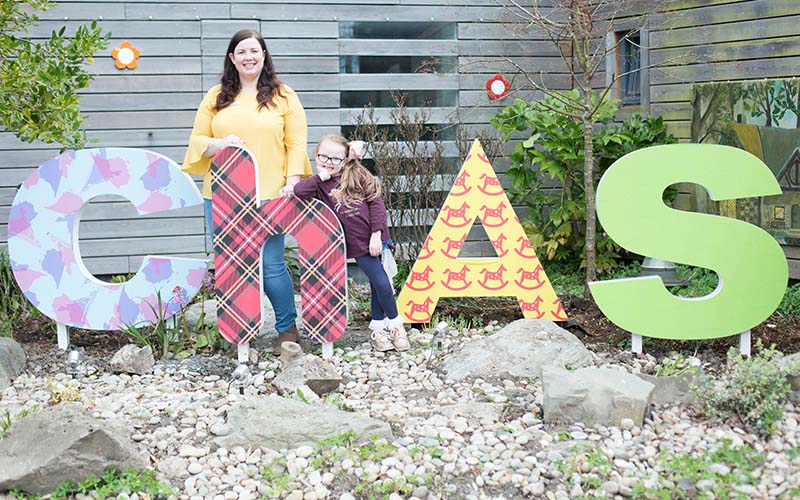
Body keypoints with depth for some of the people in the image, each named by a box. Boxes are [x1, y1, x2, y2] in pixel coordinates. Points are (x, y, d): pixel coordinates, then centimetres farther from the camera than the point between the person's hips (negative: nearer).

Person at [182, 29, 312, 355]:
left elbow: (296, 144, 6)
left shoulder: (283, 96, 8)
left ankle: (287, 329, 14)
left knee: (271, 266, -4)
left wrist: (292, 182, -5)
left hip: (268, 195, -2)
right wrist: (220, 144, -9)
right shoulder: (216, 97, 13)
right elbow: (197, 141, 12)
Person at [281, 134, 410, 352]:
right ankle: (395, 323, 17)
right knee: (381, 283, -5)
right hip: (357, 244, -1)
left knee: (378, 283, 6)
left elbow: (376, 203, -1)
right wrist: (321, 176, -15)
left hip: (375, 238, 1)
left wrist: (376, 234, -8)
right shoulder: (320, 184, 1)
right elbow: (297, 191, -17)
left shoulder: (357, 175, 1)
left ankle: (378, 327, 25)